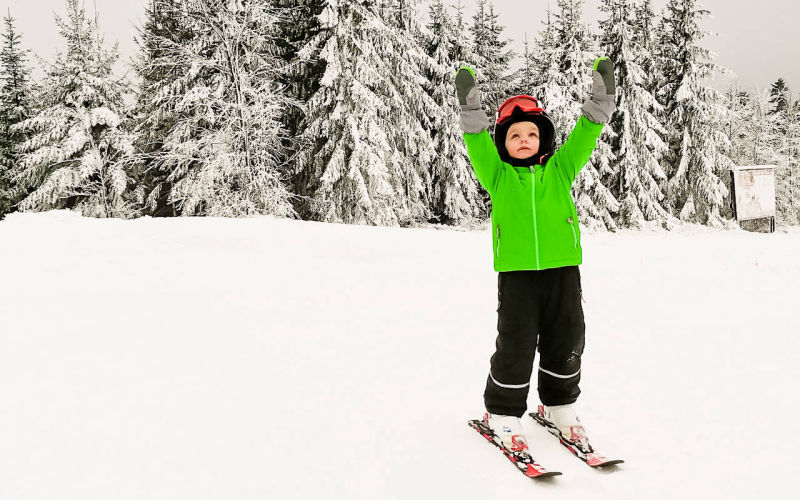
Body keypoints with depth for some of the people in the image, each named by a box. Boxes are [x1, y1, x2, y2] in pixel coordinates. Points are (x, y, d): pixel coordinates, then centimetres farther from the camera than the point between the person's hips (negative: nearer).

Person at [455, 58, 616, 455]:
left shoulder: (560, 169, 10)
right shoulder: (497, 175, 5)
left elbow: (585, 136, 4)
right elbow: (478, 145, -9)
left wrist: (600, 99, -6)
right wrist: (471, 109, -21)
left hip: (563, 270, 3)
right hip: (516, 273, -2)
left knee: (566, 342, 12)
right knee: (515, 345, 0)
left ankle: (559, 406, 32)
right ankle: (503, 413, 16)